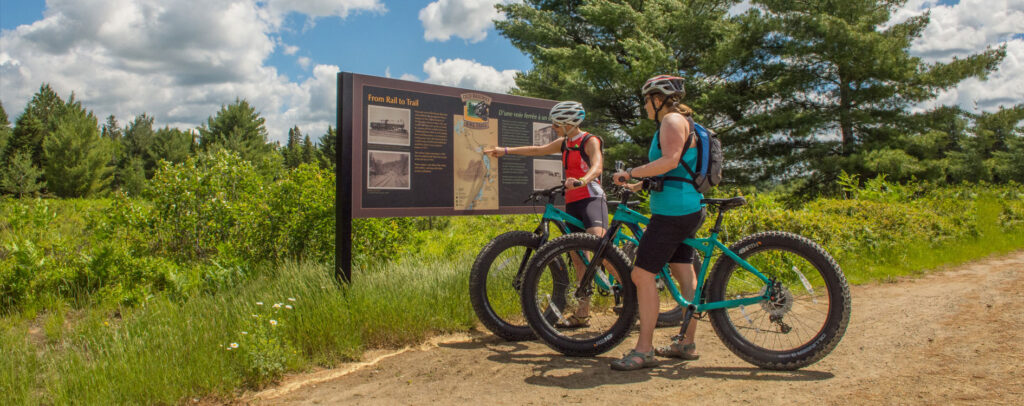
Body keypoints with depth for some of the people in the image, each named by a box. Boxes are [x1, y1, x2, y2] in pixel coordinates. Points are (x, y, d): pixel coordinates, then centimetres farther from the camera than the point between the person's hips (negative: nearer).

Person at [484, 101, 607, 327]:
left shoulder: (590, 141, -7)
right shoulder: (565, 142, 16)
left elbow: (597, 166, -25)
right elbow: (538, 150, 26)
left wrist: (581, 181, -45)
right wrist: (505, 151, 25)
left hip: (591, 198, -8)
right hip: (572, 203, 8)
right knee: (577, 256, 7)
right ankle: (582, 314, 12)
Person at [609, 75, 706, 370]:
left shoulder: (673, 120, -9)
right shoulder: (683, 123, 23)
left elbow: (669, 161, -24)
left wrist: (629, 173, -20)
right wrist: (638, 185, 23)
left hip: (673, 211, -11)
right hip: (688, 210, 11)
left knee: (642, 274, -11)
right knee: (685, 276, 12)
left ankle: (644, 349, -9)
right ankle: (686, 343, 20)